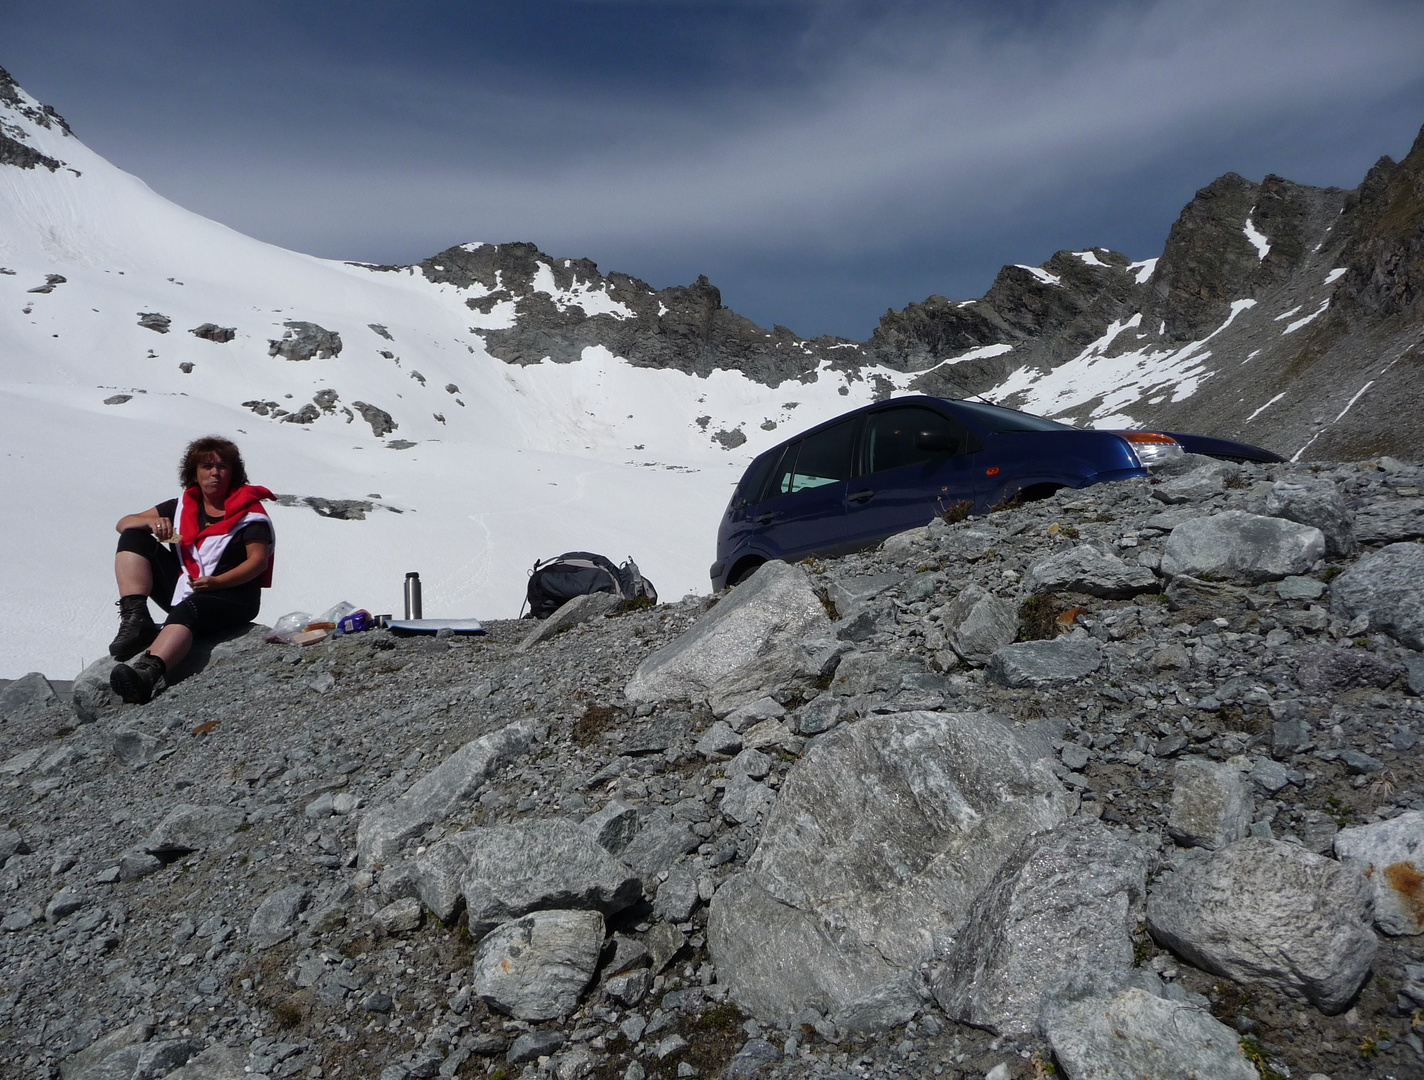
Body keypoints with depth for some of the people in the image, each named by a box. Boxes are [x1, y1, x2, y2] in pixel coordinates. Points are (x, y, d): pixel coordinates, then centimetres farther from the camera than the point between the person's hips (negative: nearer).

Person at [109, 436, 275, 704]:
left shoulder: (249, 510, -1)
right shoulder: (182, 506, 15)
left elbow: (259, 560, -11)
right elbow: (123, 524, 15)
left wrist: (217, 582, -26)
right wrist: (151, 522, -9)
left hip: (230, 595, -6)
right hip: (181, 590, 7)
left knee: (187, 610, -39)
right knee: (133, 537, -3)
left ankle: (147, 674, -65)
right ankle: (135, 619, -20)